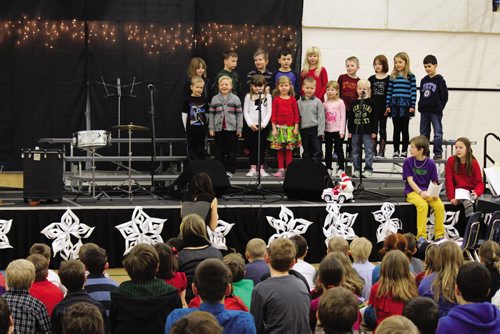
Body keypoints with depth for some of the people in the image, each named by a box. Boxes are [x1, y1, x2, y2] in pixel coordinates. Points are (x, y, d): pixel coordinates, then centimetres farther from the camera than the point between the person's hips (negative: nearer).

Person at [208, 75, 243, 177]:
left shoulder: (235, 99, 1)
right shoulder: (215, 99, 5)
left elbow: (239, 114, 1)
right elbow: (211, 114, 6)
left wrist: (239, 128, -3)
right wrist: (211, 128, 1)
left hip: (232, 128, -1)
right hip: (219, 129, 1)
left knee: (231, 150, 2)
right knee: (219, 151, 5)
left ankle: (230, 170, 9)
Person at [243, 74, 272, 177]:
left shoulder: (267, 96, 5)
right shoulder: (248, 96, 5)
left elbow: (269, 112, 1)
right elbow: (245, 112, 2)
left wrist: (263, 124, -10)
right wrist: (250, 124, -9)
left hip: (263, 126, 0)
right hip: (251, 125, 0)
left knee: (262, 147, 3)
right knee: (252, 147, 1)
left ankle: (261, 168, 8)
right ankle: (253, 168, 5)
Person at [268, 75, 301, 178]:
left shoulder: (292, 100, 4)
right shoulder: (276, 100, 2)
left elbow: (296, 114, 4)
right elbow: (273, 115, 1)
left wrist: (296, 128, -1)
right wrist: (274, 128, -5)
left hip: (290, 127, 0)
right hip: (279, 127, 0)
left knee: (289, 149, 0)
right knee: (280, 150, 2)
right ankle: (281, 169, 7)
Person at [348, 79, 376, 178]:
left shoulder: (371, 102, -1)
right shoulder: (354, 103, 6)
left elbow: (374, 118, -2)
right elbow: (350, 118, 8)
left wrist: (374, 131, -5)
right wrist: (350, 131, 5)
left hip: (367, 131, -3)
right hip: (356, 130, 3)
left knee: (368, 150, -3)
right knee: (355, 151, 8)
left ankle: (368, 170, 2)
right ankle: (357, 170, 15)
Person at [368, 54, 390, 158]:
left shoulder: (388, 79, -2)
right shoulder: (371, 79, 6)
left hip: (384, 109, -2)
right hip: (373, 109, 2)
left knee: (382, 130, 5)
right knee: (373, 129, 4)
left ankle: (381, 151, 8)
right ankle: (373, 151, 8)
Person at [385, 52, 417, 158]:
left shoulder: (410, 76, -2)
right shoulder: (393, 77, 8)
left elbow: (413, 91, -4)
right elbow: (389, 91, 8)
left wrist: (412, 106, -8)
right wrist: (388, 105, 4)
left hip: (405, 105, -3)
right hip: (395, 105, 3)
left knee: (404, 129, 4)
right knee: (396, 129, 7)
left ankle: (404, 151, 11)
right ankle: (396, 151, 13)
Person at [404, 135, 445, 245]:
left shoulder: (430, 163, 3)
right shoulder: (408, 162, 0)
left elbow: (434, 182, 5)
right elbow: (410, 180, -7)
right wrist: (421, 192, -21)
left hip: (428, 192, 2)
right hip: (412, 191, -2)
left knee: (440, 205, -24)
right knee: (423, 205, -32)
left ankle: (439, 236, -14)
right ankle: (421, 237, -30)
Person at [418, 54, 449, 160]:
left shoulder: (440, 80, -6)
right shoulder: (423, 80, 9)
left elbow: (444, 96, -6)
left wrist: (439, 108, -6)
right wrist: (420, 106, 6)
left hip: (435, 111, -6)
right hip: (424, 111, 6)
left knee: (438, 133, -2)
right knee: (423, 133, 10)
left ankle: (438, 153, 3)